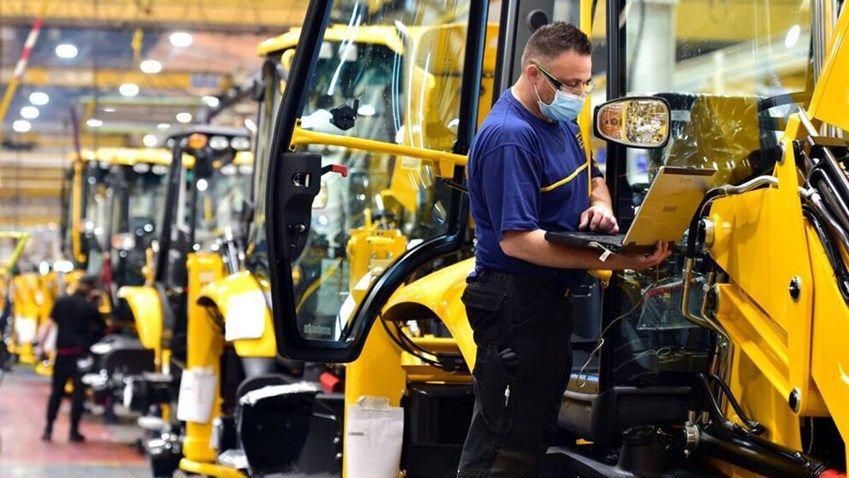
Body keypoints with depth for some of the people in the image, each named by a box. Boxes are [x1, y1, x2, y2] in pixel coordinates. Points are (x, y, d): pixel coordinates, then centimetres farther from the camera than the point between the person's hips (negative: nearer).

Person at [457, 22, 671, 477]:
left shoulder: (561, 122, 10)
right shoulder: (509, 137, -21)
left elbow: (593, 179, 25)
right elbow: (516, 240, -27)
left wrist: (601, 207, -1)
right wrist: (611, 260, -32)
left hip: (552, 299, 10)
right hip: (515, 306, -10)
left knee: (536, 433, 17)